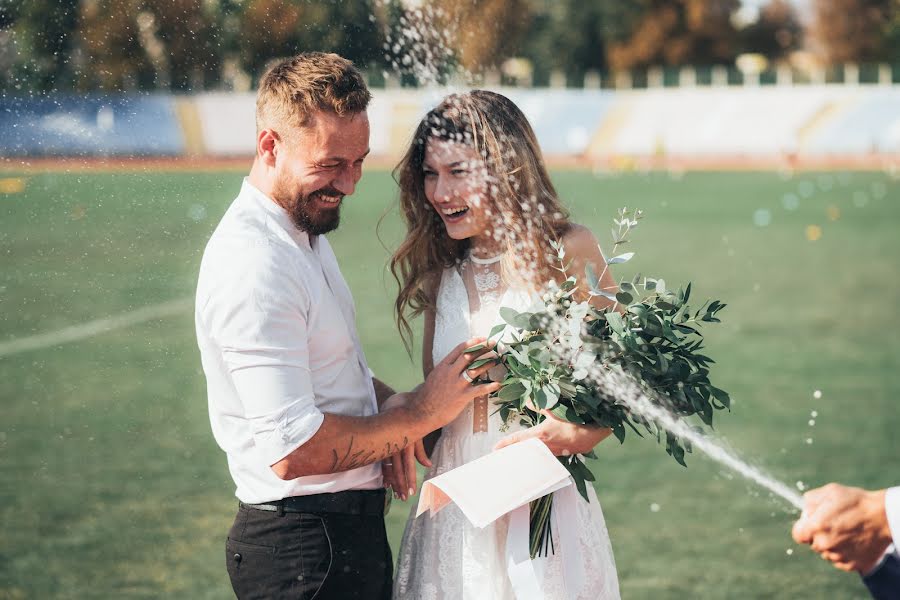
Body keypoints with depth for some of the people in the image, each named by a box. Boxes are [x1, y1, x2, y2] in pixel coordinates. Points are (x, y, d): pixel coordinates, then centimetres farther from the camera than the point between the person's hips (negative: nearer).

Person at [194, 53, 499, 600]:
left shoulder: (305, 232, 10)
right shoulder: (255, 265, -23)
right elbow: (293, 449, -27)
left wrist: (390, 402, 3)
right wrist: (418, 415, -15)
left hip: (353, 531, 10)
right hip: (306, 552, -10)